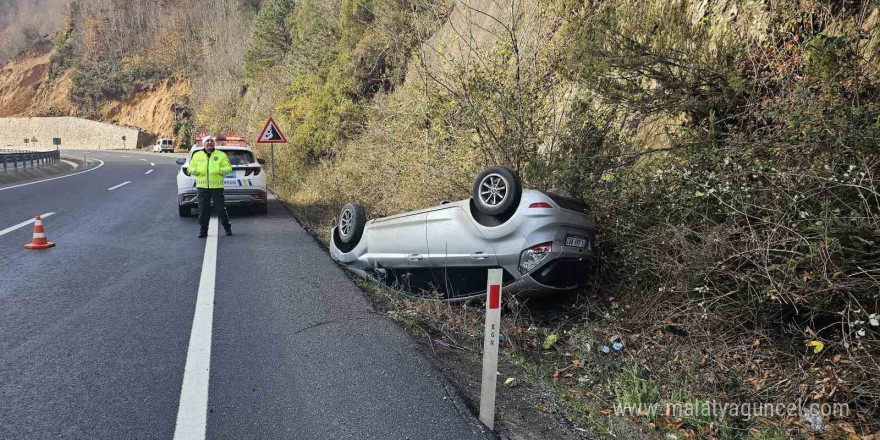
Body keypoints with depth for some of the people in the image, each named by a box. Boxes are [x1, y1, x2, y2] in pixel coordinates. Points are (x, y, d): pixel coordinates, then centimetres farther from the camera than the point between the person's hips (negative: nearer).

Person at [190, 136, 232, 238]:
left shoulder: (221, 155, 7)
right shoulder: (197, 155, 13)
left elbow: (228, 168, 3)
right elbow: (190, 168, 15)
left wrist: (219, 170, -15)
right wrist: (197, 171, -8)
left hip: (217, 186, -2)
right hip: (202, 187, 2)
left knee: (221, 208, 0)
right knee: (203, 210, 3)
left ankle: (227, 228, 13)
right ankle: (203, 230, 11)